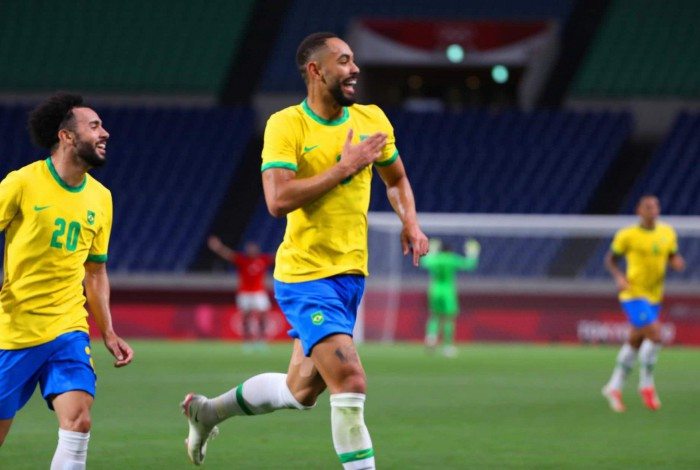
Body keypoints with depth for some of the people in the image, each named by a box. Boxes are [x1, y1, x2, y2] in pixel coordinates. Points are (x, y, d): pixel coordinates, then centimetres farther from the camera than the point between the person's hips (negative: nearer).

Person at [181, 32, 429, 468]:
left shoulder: (372, 120, 5)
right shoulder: (286, 125, -12)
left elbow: (397, 179, 23)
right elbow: (279, 199, -23)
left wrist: (411, 221, 3)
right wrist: (345, 167, -21)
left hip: (351, 274, 7)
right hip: (304, 276, -7)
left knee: (302, 390, 17)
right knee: (350, 382, -19)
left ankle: (208, 410, 39)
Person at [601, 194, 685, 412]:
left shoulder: (668, 233, 5)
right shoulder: (627, 235, -9)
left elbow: (674, 258, 14)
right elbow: (611, 260, 2)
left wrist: (678, 263, -9)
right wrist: (619, 277, -16)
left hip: (654, 296, 6)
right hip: (633, 294, -6)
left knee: (635, 341, 15)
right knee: (655, 335, -19)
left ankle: (614, 387, 29)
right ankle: (646, 385, -4)